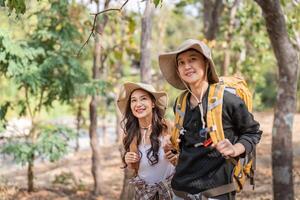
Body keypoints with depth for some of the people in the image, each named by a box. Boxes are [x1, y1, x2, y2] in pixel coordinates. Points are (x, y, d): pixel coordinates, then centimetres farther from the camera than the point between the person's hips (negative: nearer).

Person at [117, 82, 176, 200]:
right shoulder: (131, 133, -9)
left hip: (168, 184, -2)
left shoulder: (166, 127, -18)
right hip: (144, 187, 3)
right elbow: (134, 167, 4)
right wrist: (129, 162, -16)